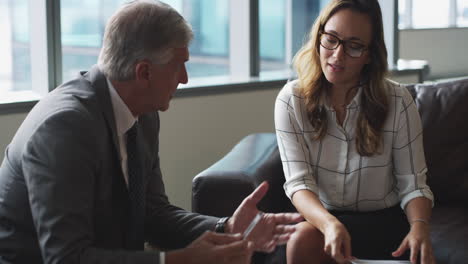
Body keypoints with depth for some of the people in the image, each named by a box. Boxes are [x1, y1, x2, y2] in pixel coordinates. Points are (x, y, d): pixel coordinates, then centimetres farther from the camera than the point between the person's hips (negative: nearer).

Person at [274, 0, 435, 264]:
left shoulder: (397, 101, -10)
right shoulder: (291, 100, -9)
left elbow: (413, 185, -8)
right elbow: (298, 182, -16)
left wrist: (420, 227, -31)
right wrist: (330, 224, -37)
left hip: (384, 221, -1)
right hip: (321, 216, 1)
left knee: (305, 239, -28)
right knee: (301, 240, -33)